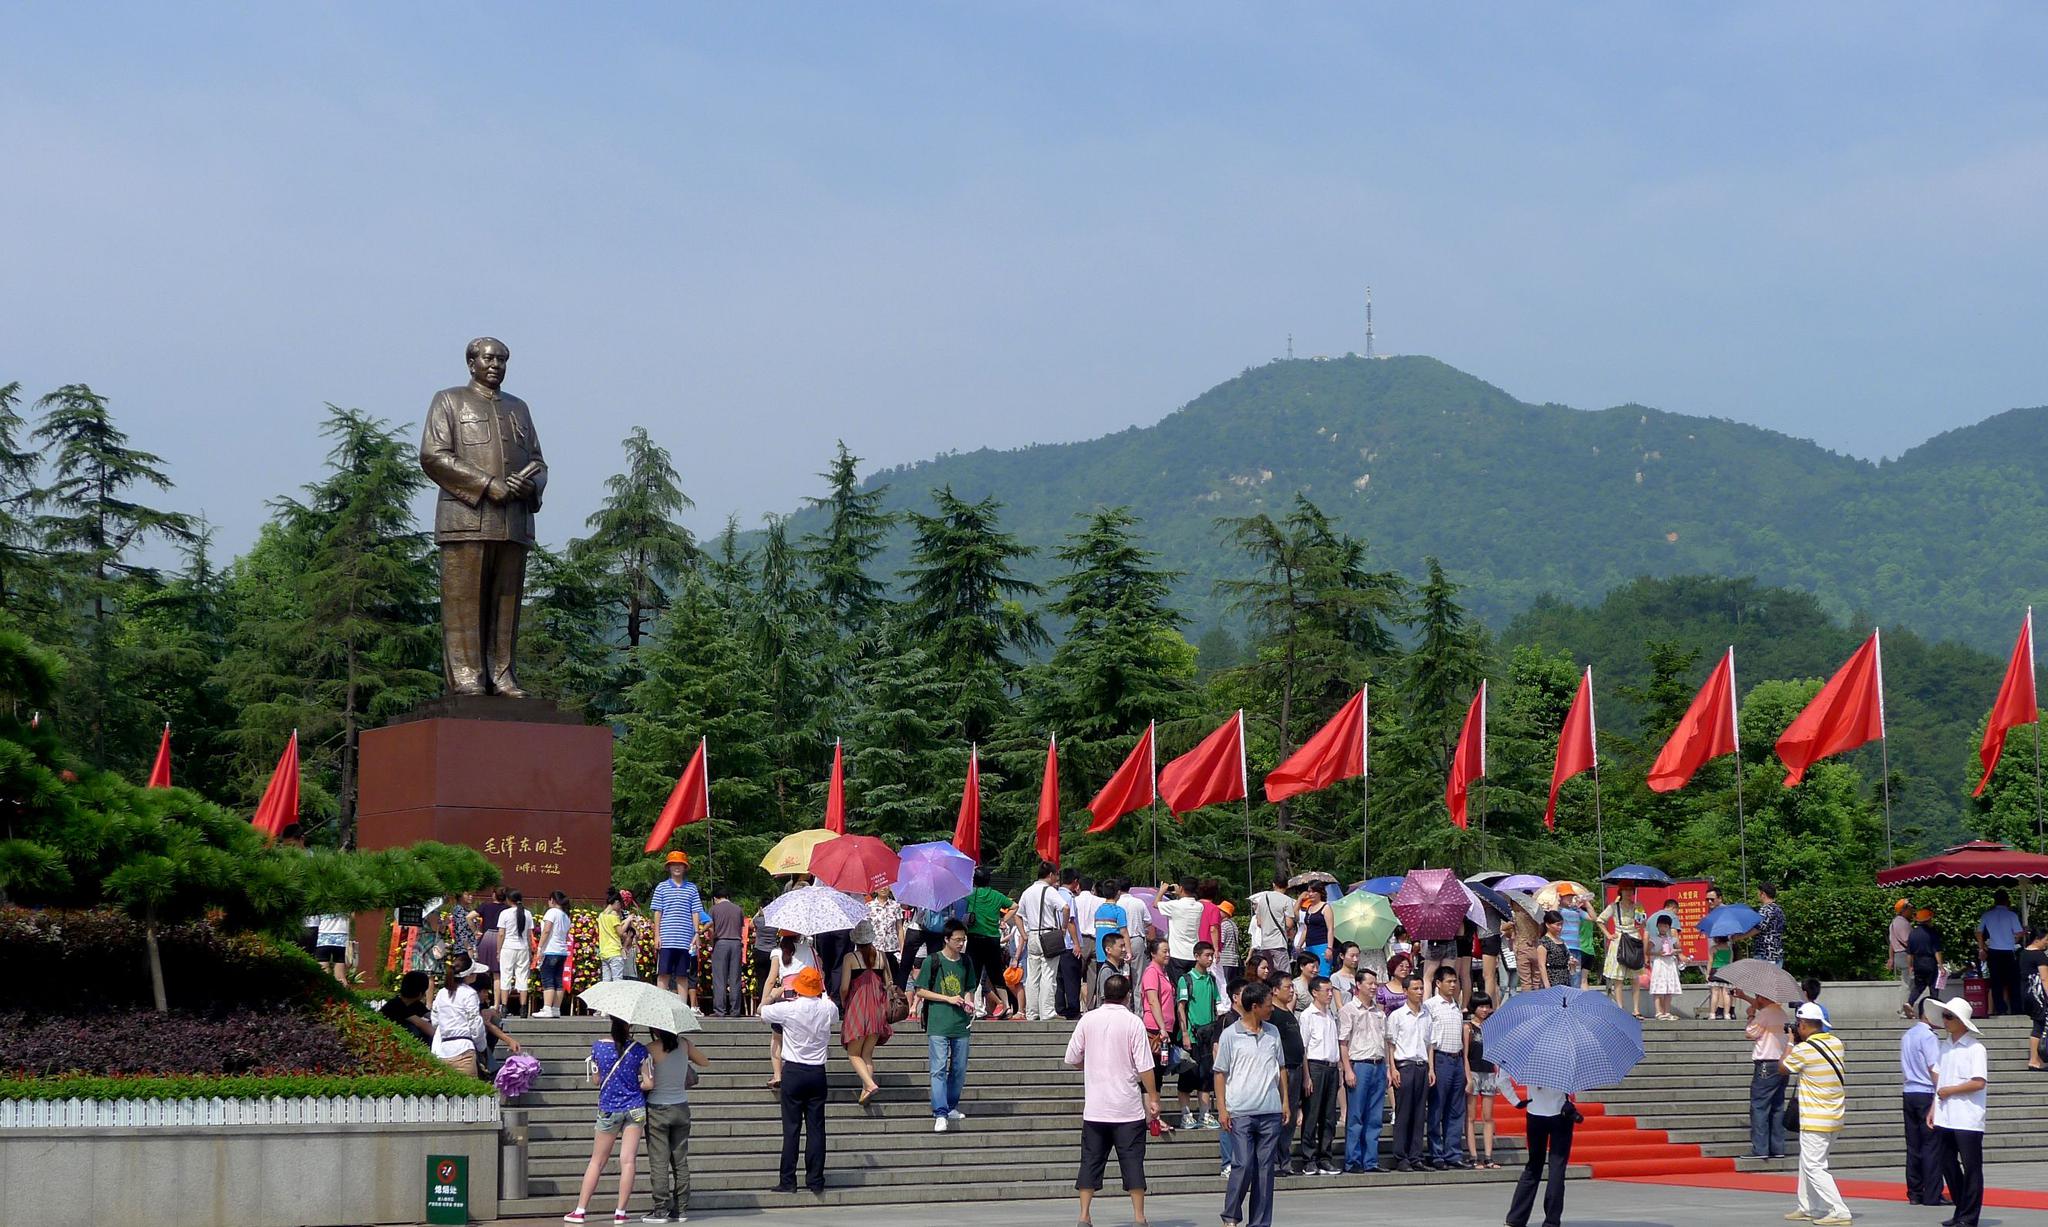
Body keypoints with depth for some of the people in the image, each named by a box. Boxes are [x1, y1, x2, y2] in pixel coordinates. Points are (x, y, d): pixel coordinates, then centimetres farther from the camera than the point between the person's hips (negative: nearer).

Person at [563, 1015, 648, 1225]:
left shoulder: (599, 1047, -6)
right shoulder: (639, 1050, -10)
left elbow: (596, 1080, 1)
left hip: (608, 1109, 1)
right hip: (635, 1108, -1)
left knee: (597, 1161, 10)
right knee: (628, 1160, 1)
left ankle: (580, 1210, 9)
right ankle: (620, 1212, 0)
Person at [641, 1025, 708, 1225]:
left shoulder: (652, 1050, -18)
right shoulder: (684, 1043, -3)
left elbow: (648, 1083, -24)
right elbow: (705, 1063, 11)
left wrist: (635, 1086, -4)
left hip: (658, 1109, -5)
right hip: (681, 1109, 5)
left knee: (659, 1162, 2)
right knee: (680, 1161, 10)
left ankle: (661, 1210, 2)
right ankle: (680, 1209, 12)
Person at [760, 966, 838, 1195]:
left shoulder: (787, 1008, -12)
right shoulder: (828, 1009, -3)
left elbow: (762, 1012, 8)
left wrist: (771, 995, 26)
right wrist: (823, 996, 33)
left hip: (793, 1072, -3)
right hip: (817, 1072, 3)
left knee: (791, 1128, 0)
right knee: (816, 1127, 5)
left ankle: (788, 1181, 0)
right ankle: (815, 1180, 7)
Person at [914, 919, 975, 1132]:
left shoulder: (966, 961, 11)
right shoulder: (932, 962, -3)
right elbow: (921, 992, -2)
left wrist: (969, 1003, 0)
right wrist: (948, 998, -10)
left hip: (961, 1025, 5)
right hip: (938, 1025, -5)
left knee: (959, 1070, 9)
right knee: (939, 1069, -10)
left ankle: (951, 1107, 24)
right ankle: (940, 1114, -13)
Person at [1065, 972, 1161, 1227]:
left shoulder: (1088, 1020, 0)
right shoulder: (1133, 1022, -8)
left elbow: (1072, 1059, 6)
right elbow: (1145, 1067, -9)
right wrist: (1153, 1098, 0)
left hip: (1095, 1107, 2)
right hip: (1128, 1108, -2)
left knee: (1091, 1161, 8)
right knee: (1132, 1161, 3)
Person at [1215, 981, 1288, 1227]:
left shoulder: (1273, 1032, 12)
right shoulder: (1230, 1035, -2)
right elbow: (1220, 1073, 1)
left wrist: (1285, 1101, 12)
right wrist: (1222, 1109, -5)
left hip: (1271, 1111, 4)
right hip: (1241, 1112, -4)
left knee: (1265, 1167, 5)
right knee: (1242, 1165, -9)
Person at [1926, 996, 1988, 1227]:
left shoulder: (1975, 1049, -10)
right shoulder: (1945, 1046, 12)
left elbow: (1979, 1083, -17)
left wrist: (1949, 1090, -11)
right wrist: (1934, 1108, 11)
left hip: (1967, 1120, -8)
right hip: (1944, 1119, 8)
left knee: (1971, 1168, 0)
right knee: (1948, 1165, 12)